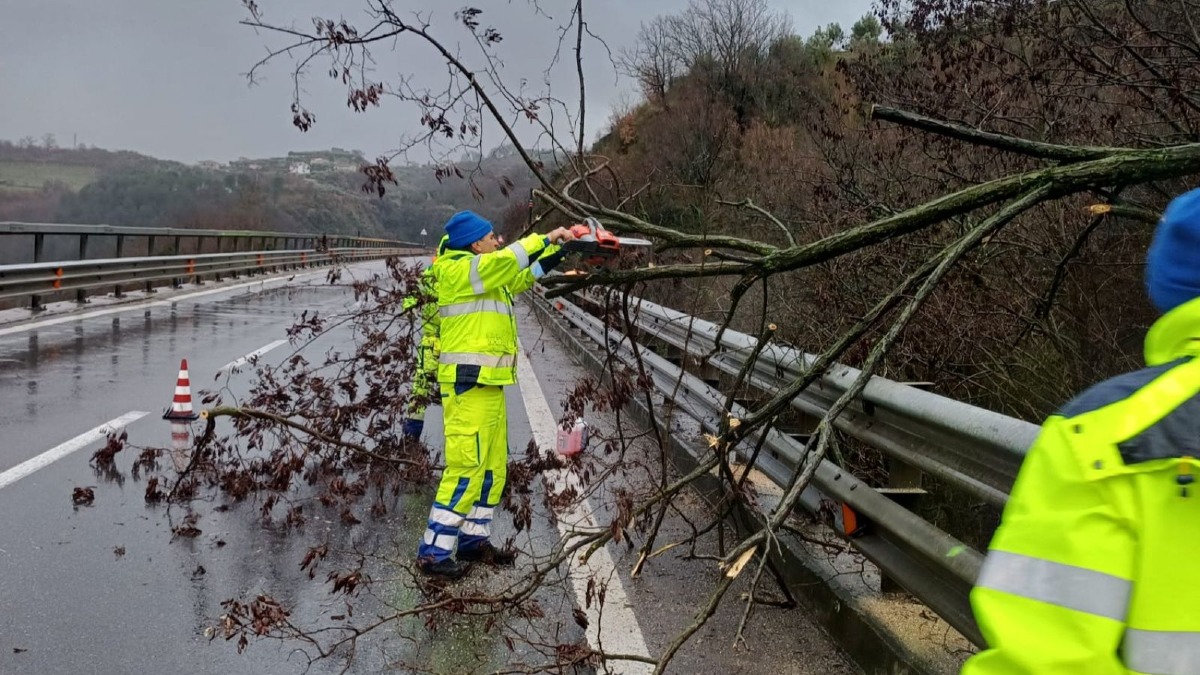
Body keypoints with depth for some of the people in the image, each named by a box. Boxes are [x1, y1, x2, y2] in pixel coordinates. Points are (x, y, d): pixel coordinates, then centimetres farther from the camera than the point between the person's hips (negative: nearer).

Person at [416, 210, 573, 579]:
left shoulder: (488, 277, 17)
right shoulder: (458, 271, -11)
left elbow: (523, 275, 28)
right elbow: (507, 261, -24)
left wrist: (558, 247, 18)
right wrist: (545, 238, -13)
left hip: (488, 385, 10)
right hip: (468, 385, -10)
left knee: (493, 467, 12)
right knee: (467, 468, -11)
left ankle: (473, 540, 19)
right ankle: (433, 551, -8)